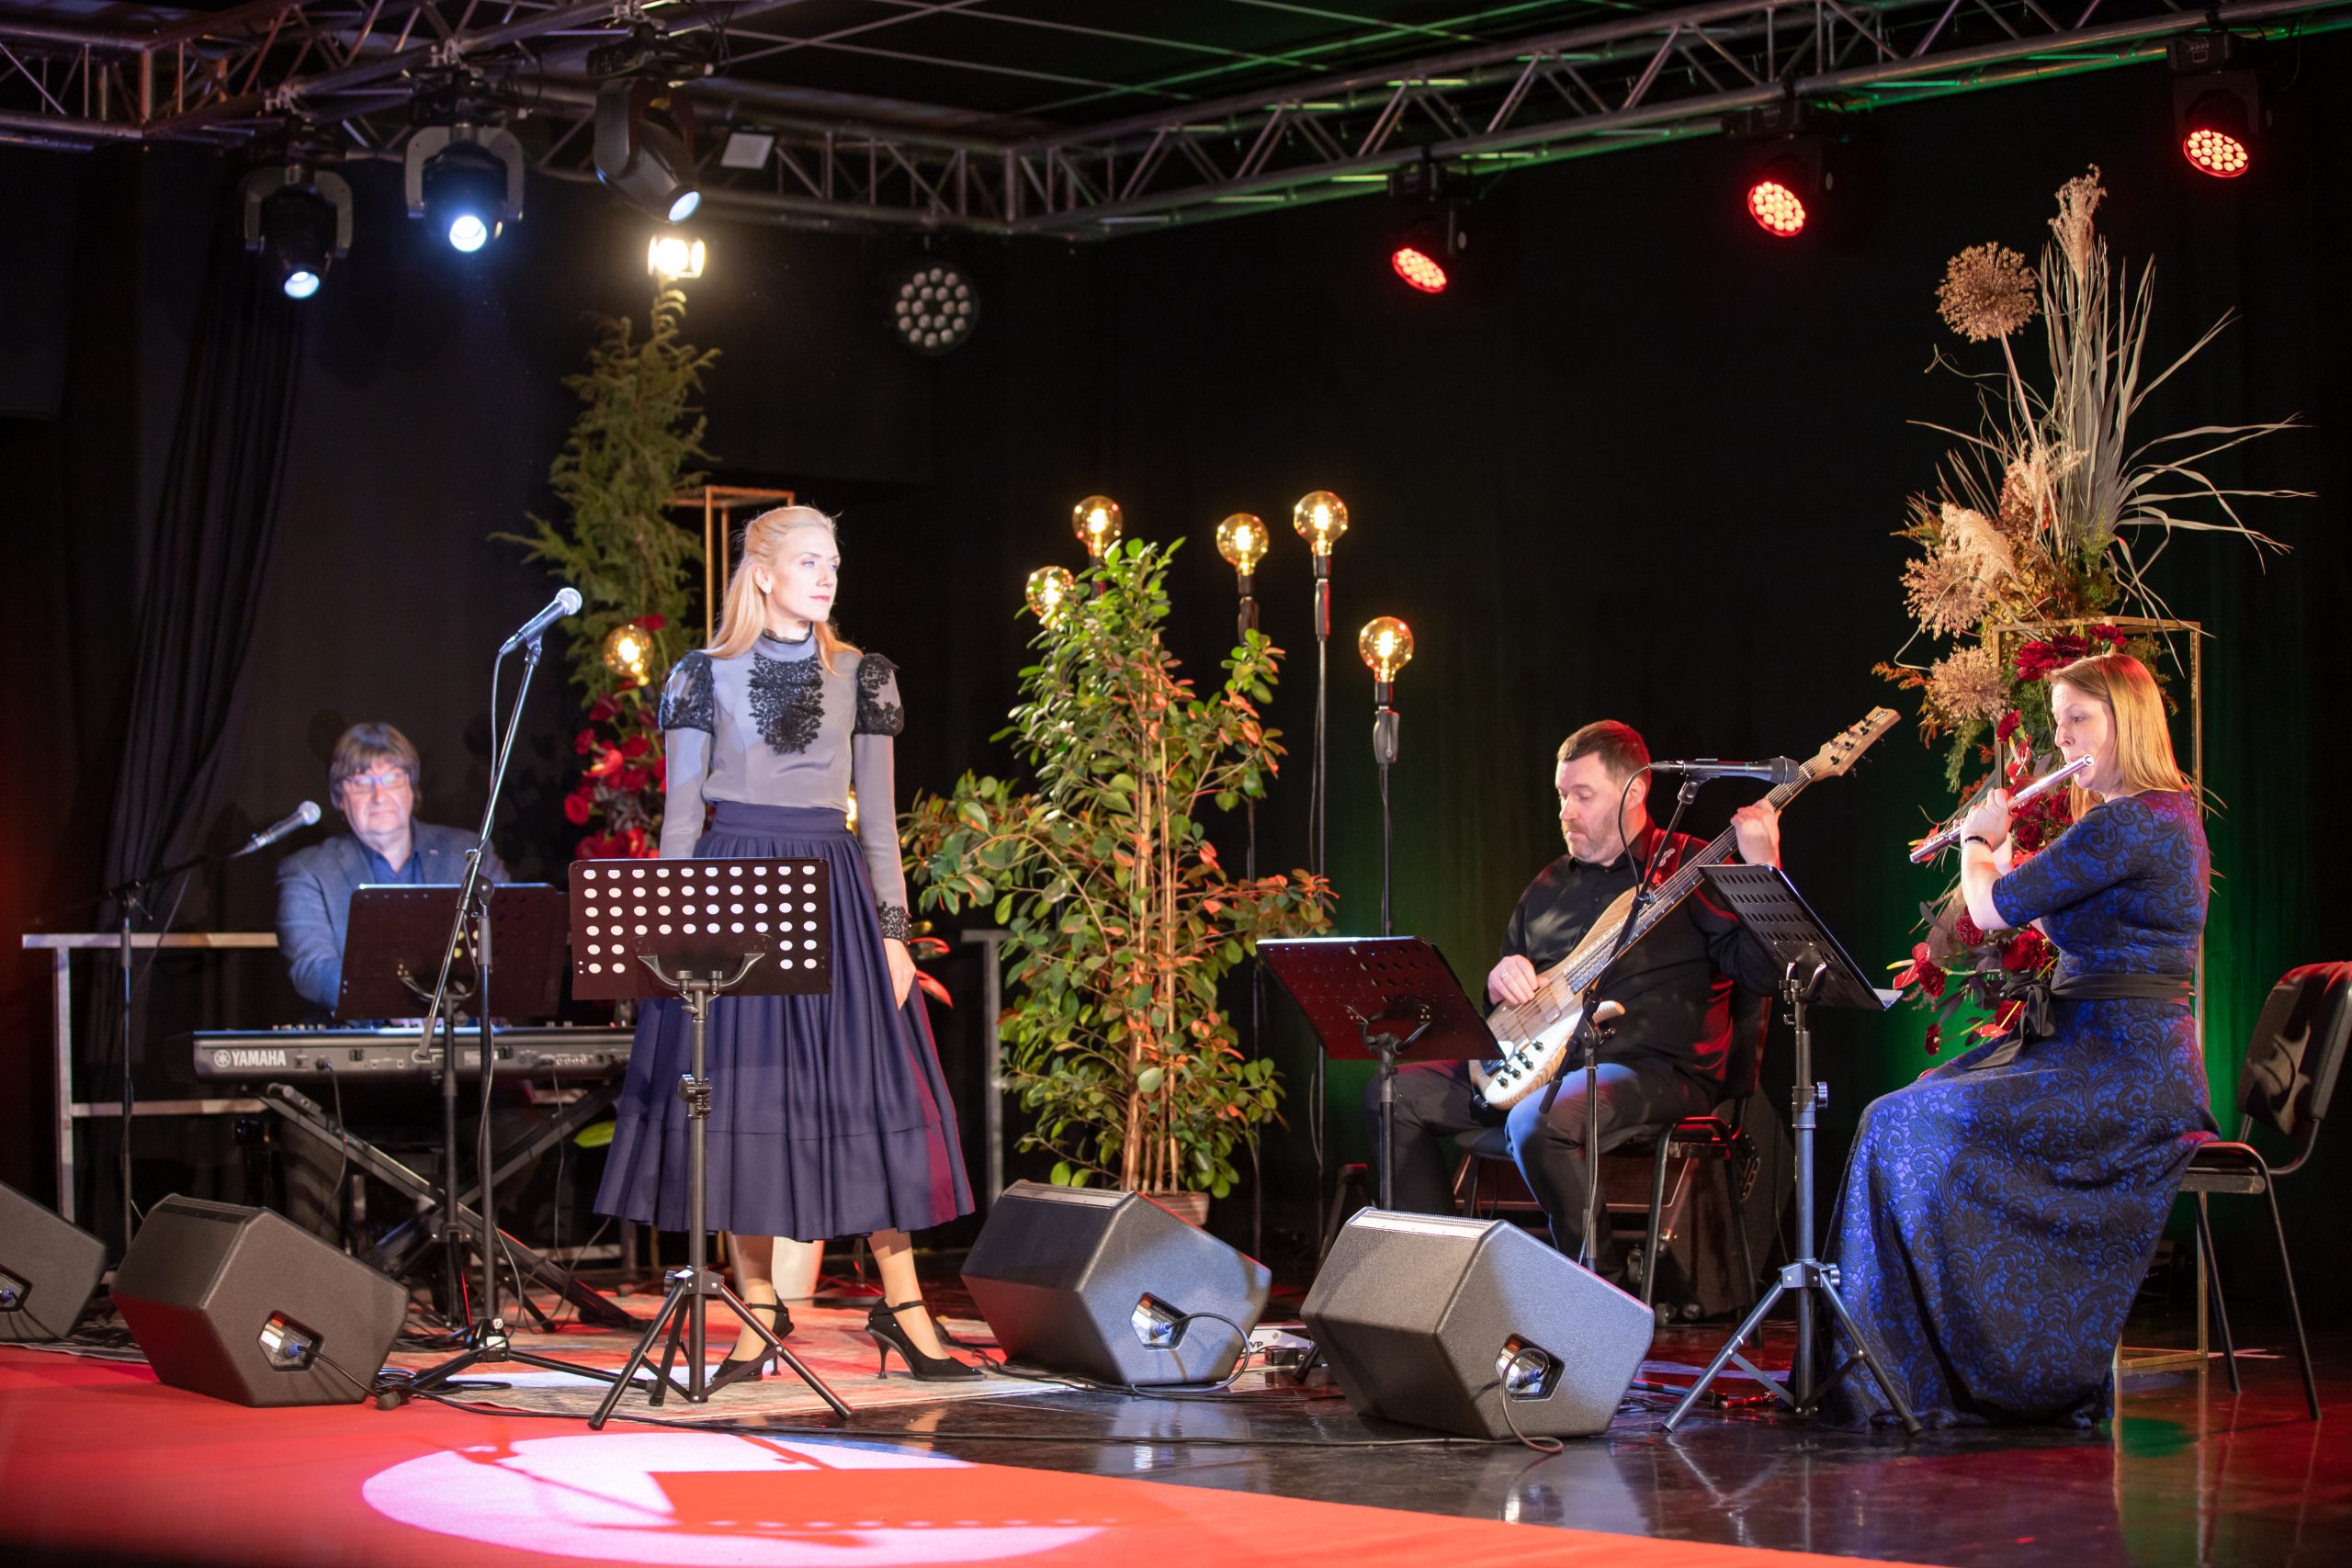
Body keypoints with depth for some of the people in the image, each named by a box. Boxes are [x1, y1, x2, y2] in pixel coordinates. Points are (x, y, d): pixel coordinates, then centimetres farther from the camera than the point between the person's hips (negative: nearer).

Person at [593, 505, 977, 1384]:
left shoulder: (861, 677, 7)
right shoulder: (706, 676, 3)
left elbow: (878, 813, 7)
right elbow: (680, 813, 3)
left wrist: (893, 930, 0)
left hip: (833, 891, 1)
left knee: (866, 1093, -1)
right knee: (741, 1099, -1)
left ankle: (903, 1309, 6)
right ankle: (759, 1319, 7)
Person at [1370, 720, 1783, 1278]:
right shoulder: (1549, 886, 20)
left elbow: (1762, 971, -14)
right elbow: (1505, 1002, 28)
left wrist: (1762, 872, -27)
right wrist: (1501, 981, 3)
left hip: (1654, 1070, -8)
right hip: (1541, 1062, 8)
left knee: (1538, 1122, -37)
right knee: (1394, 1096, -4)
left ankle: (1601, 1288, -17)